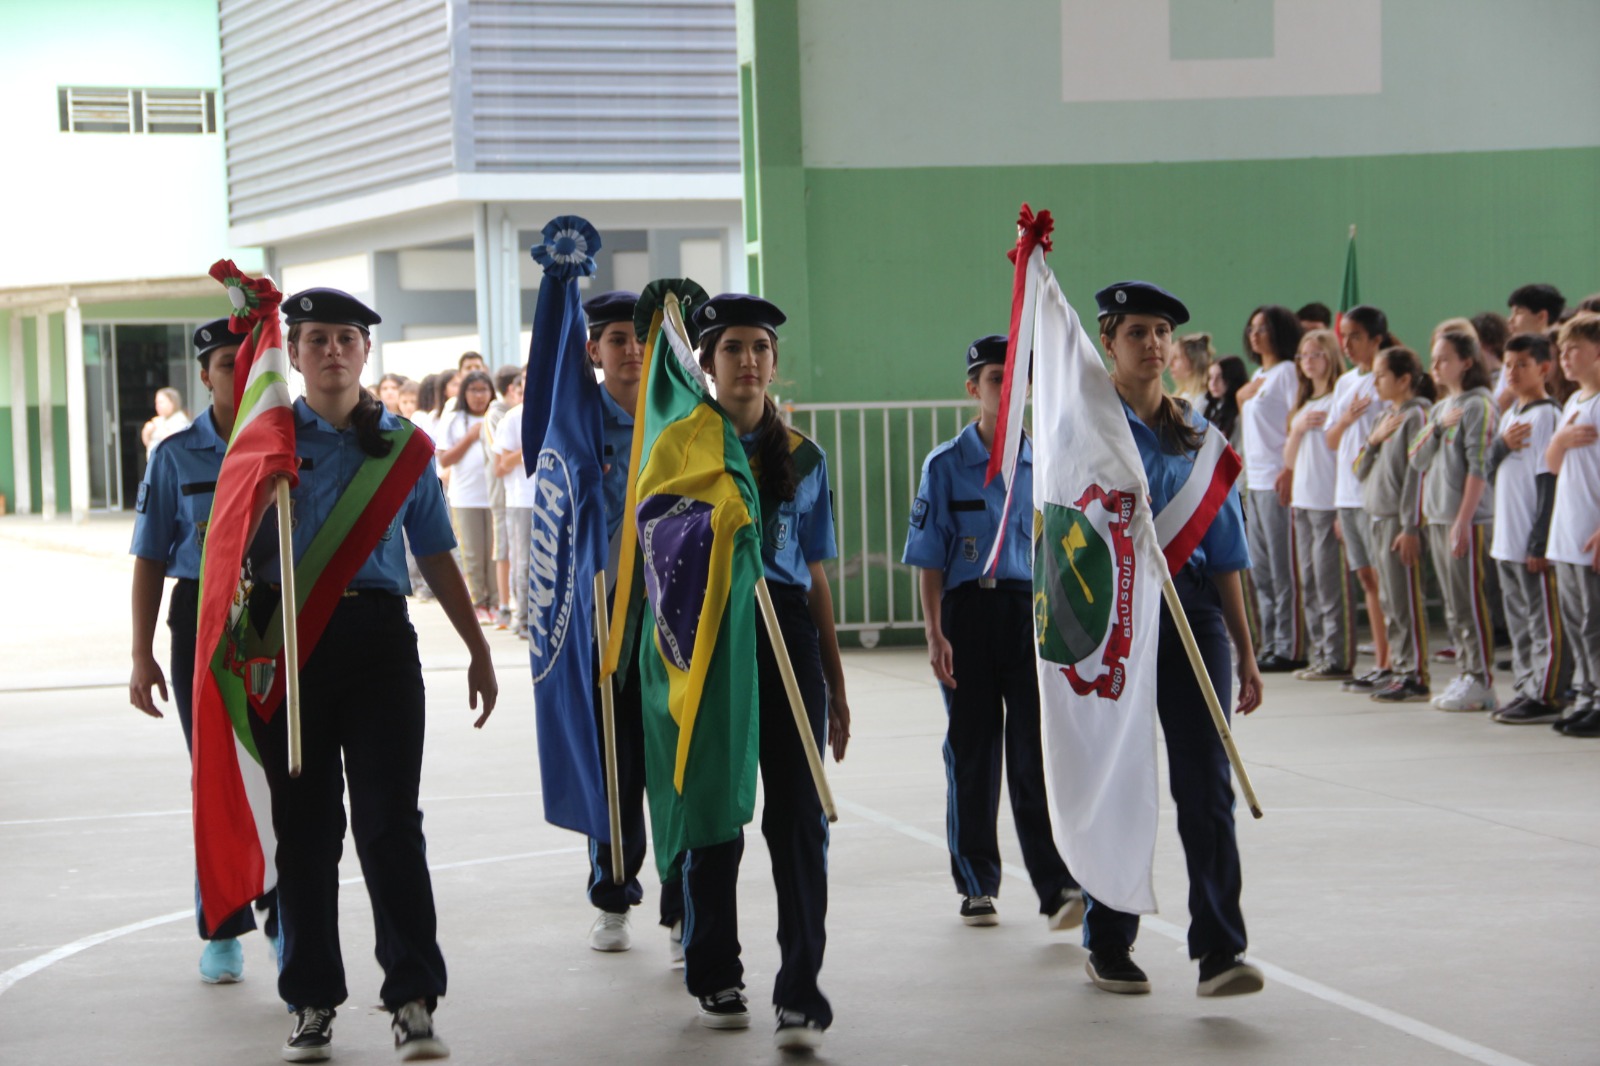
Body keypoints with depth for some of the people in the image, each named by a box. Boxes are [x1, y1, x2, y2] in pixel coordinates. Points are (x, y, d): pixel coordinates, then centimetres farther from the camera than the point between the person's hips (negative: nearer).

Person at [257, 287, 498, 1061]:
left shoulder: (402, 443, 11)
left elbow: (436, 555, 16)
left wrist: (477, 649, 15)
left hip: (378, 635, 0)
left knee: (390, 821, -5)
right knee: (305, 825, 5)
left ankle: (413, 1000, -2)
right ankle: (313, 1002, 15)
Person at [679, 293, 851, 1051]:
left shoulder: (802, 457, 10)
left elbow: (815, 574, 13)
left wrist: (836, 684, 12)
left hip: (786, 633, 1)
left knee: (797, 812, -6)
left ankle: (800, 995, -4)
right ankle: (714, 979, 22)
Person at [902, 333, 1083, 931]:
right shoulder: (946, 466, -1)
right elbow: (930, 560, -1)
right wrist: (935, 635, -8)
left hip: (1030, 612, 1)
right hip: (968, 612, -1)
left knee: (1037, 751, -8)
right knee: (972, 753, 8)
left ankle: (1057, 887, -12)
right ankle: (976, 886, 19)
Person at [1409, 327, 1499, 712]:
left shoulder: (1478, 405, -8)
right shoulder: (1440, 408, 17)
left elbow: (1478, 467, -14)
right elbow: (1417, 461, 11)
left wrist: (1463, 521, -18)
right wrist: (1435, 428, -6)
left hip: (1468, 519, -8)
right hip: (1437, 517, 8)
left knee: (1472, 603, -6)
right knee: (1454, 608, 10)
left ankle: (1481, 683, -3)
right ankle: (1465, 674, 15)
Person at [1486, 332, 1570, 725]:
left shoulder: (1547, 415, -11)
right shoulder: (1509, 416, 15)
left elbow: (1550, 482, -15)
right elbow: (1491, 473, 15)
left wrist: (1540, 543, -18)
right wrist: (1501, 446, -7)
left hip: (1534, 544, -9)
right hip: (1507, 542, 9)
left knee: (1545, 622, -3)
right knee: (1520, 622, 13)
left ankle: (1547, 696, -1)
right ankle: (1525, 689, 20)